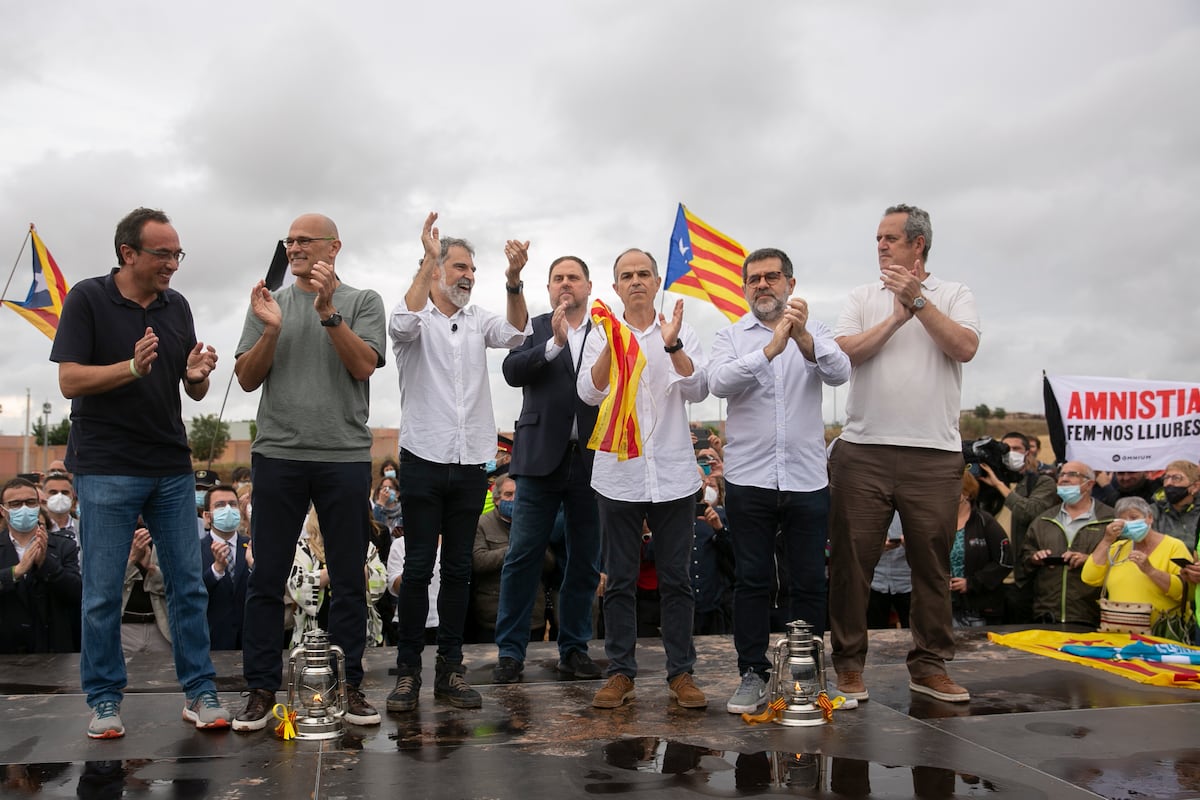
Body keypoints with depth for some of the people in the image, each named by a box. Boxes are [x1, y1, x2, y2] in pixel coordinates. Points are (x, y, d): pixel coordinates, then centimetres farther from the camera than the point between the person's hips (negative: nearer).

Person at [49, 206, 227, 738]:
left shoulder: (177, 306, 9)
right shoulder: (87, 299, -4)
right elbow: (70, 381, -11)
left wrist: (197, 374, -12)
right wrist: (133, 367, -25)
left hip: (171, 466, 4)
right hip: (107, 468, -4)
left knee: (188, 585, 6)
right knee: (103, 593, 3)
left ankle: (199, 693, 15)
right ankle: (105, 700, 17)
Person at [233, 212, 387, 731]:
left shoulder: (362, 301, 8)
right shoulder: (269, 302, 12)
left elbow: (364, 364, -6)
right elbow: (247, 379, 7)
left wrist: (328, 311, -16)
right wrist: (270, 329, -9)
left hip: (345, 455, -1)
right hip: (278, 454, 1)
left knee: (349, 579, 4)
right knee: (267, 577, 3)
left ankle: (350, 685, 14)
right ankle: (261, 689, 12)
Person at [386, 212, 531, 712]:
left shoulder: (478, 320, 11)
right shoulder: (419, 319, 1)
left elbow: (515, 334, -8)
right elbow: (403, 324, -24)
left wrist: (513, 280, -25)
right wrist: (428, 258, -24)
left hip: (471, 464, 4)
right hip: (423, 460, -4)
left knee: (458, 570, 8)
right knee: (418, 568, -1)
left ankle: (450, 669, 17)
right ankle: (408, 670, 10)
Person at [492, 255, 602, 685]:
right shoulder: (534, 328, 8)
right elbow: (512, 370, -9)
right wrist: (554, 342, -18)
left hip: (591, 460, 1)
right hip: (542, 456, -1)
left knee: (584, 561, 8)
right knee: (522, 556, -1)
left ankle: (574, 649, 20)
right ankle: (510, 651, 8)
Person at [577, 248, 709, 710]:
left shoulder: (682, 334, 7)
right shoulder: (601, 337, 7)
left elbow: (698, 391, -5)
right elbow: (589, 392, -7)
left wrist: (673, 345, -19)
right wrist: (611, 346, -21)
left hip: (673, 474, 0)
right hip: (619, 475, 0)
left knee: (676, 580, 5)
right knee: (620, 581, 6)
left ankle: (681, 673, 14)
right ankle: (620, 672, 16)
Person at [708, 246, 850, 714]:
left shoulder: (815, 332, 8)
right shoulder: (732, 336, 6)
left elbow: (840, 373, -11)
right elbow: (718, 383, -13)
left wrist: (803, 337, -29)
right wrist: (771, 349, -25)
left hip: (807, 478, 1)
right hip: (749, 478, 0)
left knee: (809, 583, 6)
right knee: (752, 581, 4)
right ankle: (753, 675, 14)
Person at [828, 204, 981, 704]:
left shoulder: (953, 295, 10)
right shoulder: (864, 298, 13)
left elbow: (964, 347, -8)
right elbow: (845, 352, -2)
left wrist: (919, 300, -10)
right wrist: (896, 317, -9)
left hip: (934, 453, 0)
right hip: (864, 450, 1)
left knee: (932, 562, 6)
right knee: (852, 558, 1)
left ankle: (929, 666, 19)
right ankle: (848, 663, 12)